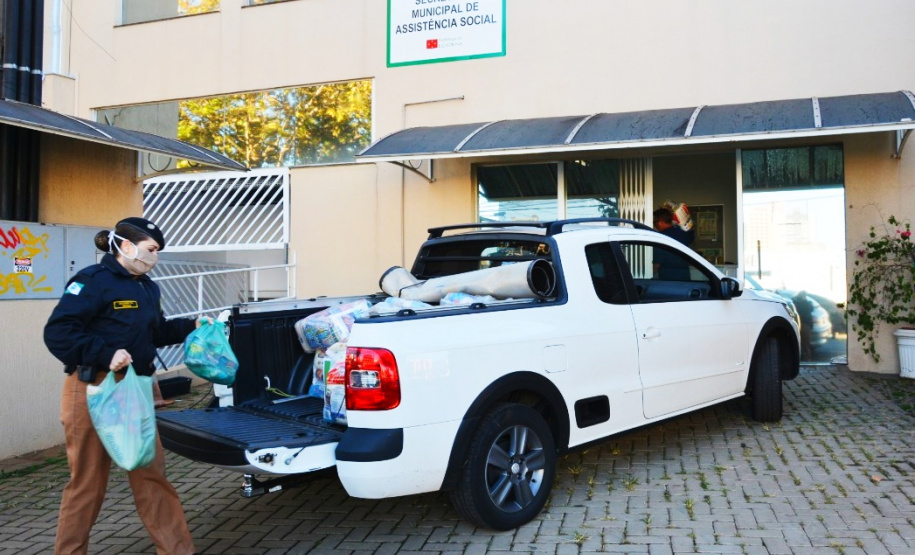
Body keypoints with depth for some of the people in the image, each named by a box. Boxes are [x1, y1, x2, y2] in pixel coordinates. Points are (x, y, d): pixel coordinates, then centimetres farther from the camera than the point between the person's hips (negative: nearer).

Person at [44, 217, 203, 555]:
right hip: (93, 392, -7)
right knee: (88, 482, 5)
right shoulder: (94, 280, -13)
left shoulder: (147, 288, 12)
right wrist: (106, 354, -28)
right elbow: (57, 332, -19)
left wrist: (190, 327, 10)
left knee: (151, 474, 11)